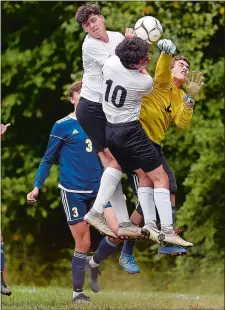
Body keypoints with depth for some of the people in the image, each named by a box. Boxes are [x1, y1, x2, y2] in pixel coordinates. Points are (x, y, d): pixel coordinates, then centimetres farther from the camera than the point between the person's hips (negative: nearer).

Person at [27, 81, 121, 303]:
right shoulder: (63, 126, -2)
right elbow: (48, 160, 2)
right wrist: (37, 187, -6)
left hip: (98, 191, 4)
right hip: (73, 191, -4)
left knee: (117, 233, -10)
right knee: (83, 244, -4)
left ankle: (94, 264, 20)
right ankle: (77, 292, 13)